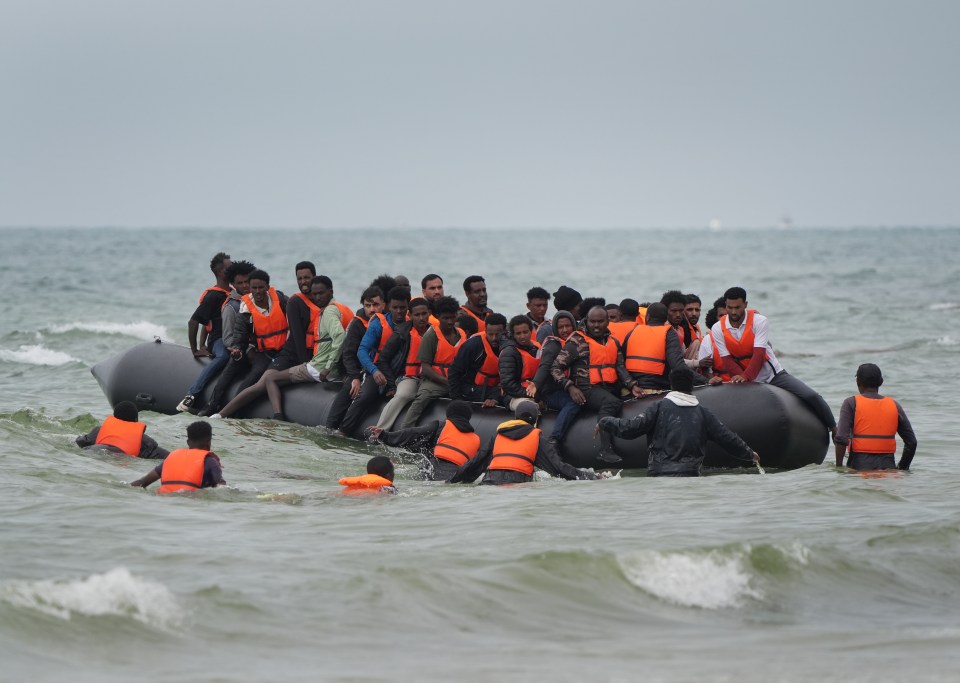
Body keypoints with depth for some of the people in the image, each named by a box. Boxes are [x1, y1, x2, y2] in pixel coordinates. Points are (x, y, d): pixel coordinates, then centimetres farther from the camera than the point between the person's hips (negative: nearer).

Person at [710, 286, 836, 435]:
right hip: (750, 383, 2)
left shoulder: (759, 321, -11)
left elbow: (759, 353, -21)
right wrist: (740, 377, -26)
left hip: (774, 374, -2)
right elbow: (727, 360, -8)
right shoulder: (717, 329, -5)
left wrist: (746, 377, -34)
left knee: (811, 397, -10)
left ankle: (833, 428, 7)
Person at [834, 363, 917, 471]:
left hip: (859, 466, -2)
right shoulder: (895, 406, 12)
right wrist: (902, 469, 23)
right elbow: (911, 442, 13)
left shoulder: (851, 403, 3)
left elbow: (841, 439, -7)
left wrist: (839, 466, 0)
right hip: (887, 465, 2)